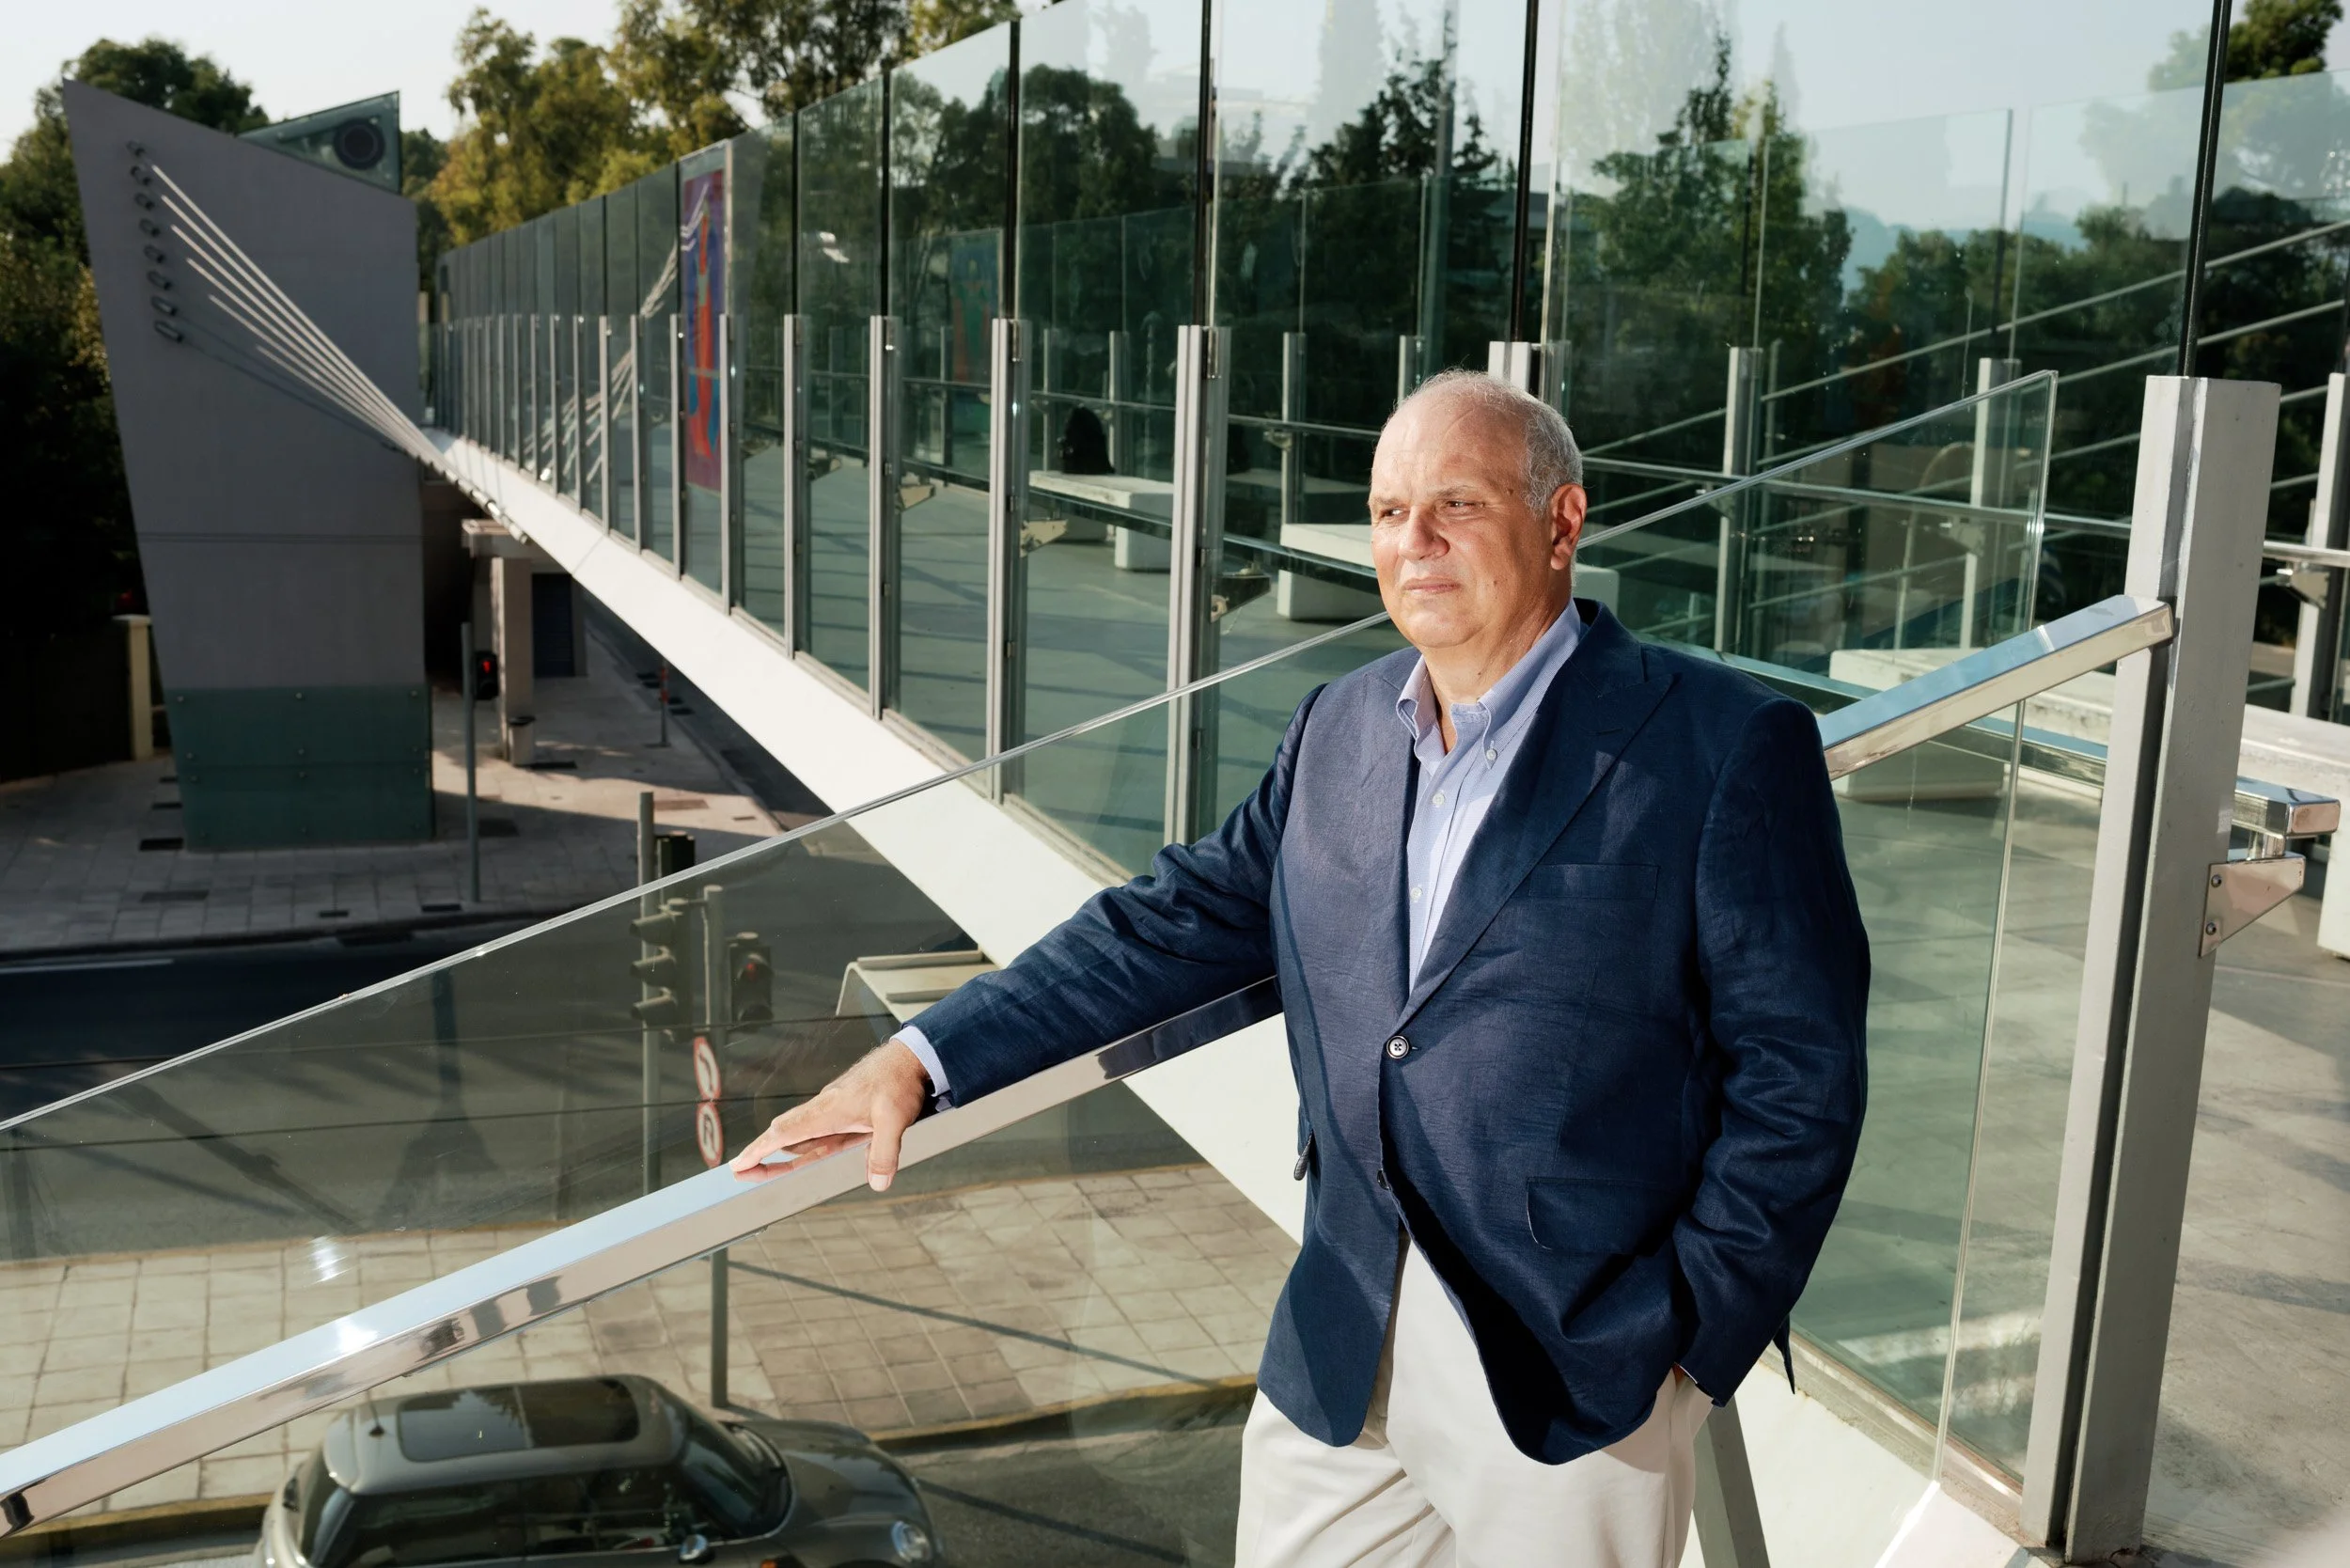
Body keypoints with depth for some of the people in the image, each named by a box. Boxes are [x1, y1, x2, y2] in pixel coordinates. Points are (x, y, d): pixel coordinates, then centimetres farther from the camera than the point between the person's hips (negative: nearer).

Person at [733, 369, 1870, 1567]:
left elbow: (1800, 1072, -8)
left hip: (1577, 1374, -4)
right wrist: (924, 1060, 1)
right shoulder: (1338, 729, 7)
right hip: (1339, 1355, 5)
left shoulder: (1723, 746, -9)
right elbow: (1180, 920, 8)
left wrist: (1690, 1333, -11)